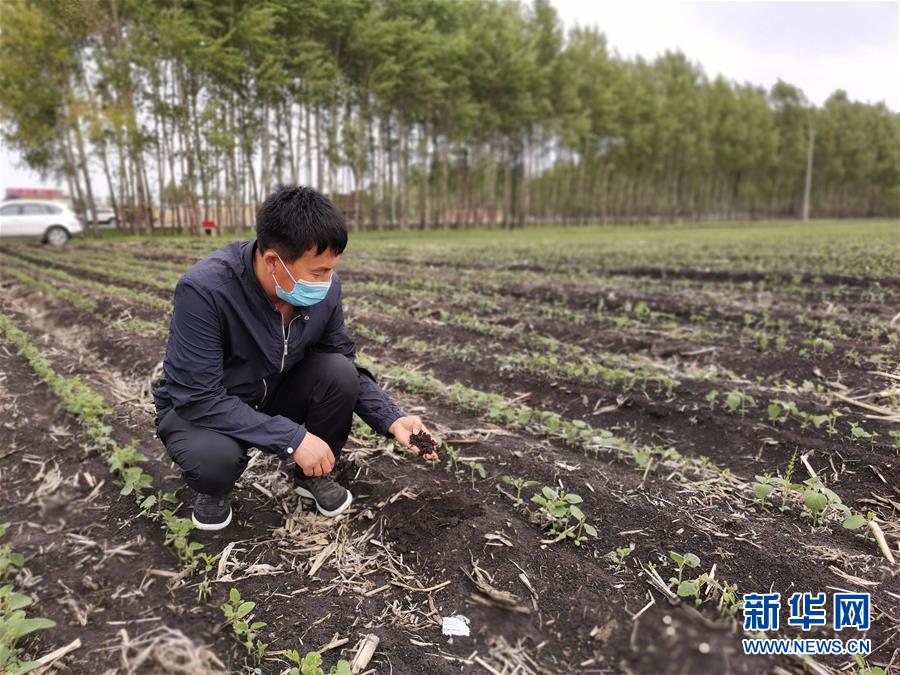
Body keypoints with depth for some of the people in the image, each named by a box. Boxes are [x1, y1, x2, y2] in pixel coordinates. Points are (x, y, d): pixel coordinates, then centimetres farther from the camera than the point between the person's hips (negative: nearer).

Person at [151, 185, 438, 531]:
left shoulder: (325, 287, -17)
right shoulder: (204, 290, -33)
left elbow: (347, 363, -6)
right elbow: (199, 398, -32)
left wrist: (392, 420, -20)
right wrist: (292, 437, -33)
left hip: (274, 396, 4)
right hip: (197, 406, -4)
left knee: (340, 372, -23)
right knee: (215, 457, -36)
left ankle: (313, 475, 3)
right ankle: (213, 489, 3)